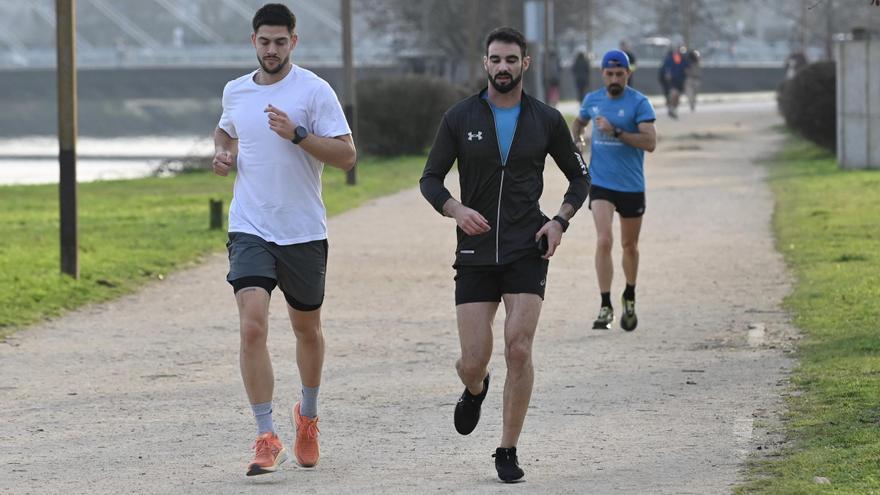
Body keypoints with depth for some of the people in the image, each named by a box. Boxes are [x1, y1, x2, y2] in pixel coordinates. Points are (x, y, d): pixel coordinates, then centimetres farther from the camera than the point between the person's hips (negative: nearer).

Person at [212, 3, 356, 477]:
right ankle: (267, 438, -13)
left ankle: (307, 415, 41)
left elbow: (346, 155, -11)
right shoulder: (234, 91, 7)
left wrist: (298, 134, -22)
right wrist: (223, 153, 7)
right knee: (252, 327, -16)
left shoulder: (314, 90, -6)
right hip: (250, 229, 1)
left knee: (307, 330, 15)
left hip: (304, 232, -1)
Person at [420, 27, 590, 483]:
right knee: (473, 362, -2)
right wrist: (456, 209, -15)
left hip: (527, 252, 0)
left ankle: (508, 453, 0)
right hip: (475, 253, 0)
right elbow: (430, 179, 5)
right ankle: (475, 390, 37)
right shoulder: (460, 118, 2)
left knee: (519, 351, -13)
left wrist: (560, 221, -1)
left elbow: (579, 176, 16)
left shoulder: (546, 120, 4)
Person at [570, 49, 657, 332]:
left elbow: (650, 142, -18)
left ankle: (629, 298, 36)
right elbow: (578, 122, 27)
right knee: (604, 241, -15)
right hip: (601, 183, 1)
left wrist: (616, 132, -25)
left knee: (629, 245, 12)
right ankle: (605, 307, -13)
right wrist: (575, 140, 5)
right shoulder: (592, 100, 5)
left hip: (631, 186, -1)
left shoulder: (639, 103, -8)